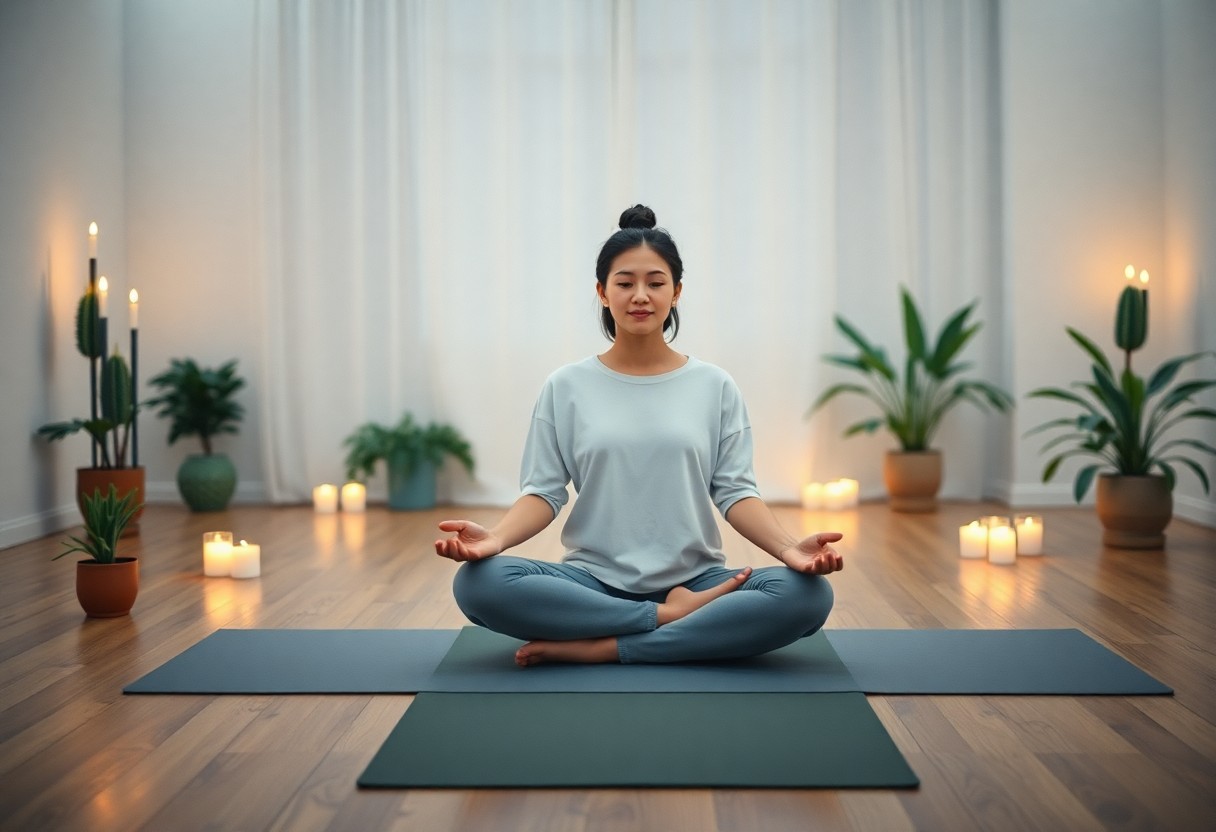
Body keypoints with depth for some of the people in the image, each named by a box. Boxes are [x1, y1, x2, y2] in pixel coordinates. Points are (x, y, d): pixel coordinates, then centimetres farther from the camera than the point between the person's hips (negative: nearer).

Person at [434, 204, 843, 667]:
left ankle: (602, 648, -24)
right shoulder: (566, 386, 5)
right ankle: (674, 617, -20)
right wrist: (494, 538, -20)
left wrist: (788, 547, -19)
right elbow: (543, 491, 1)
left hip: (695, 581, 1)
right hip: (594, 582, 0)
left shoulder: (715, 386, 6)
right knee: (478, 582, -29)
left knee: (808, 594, -28)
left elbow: (734, 491, 1)